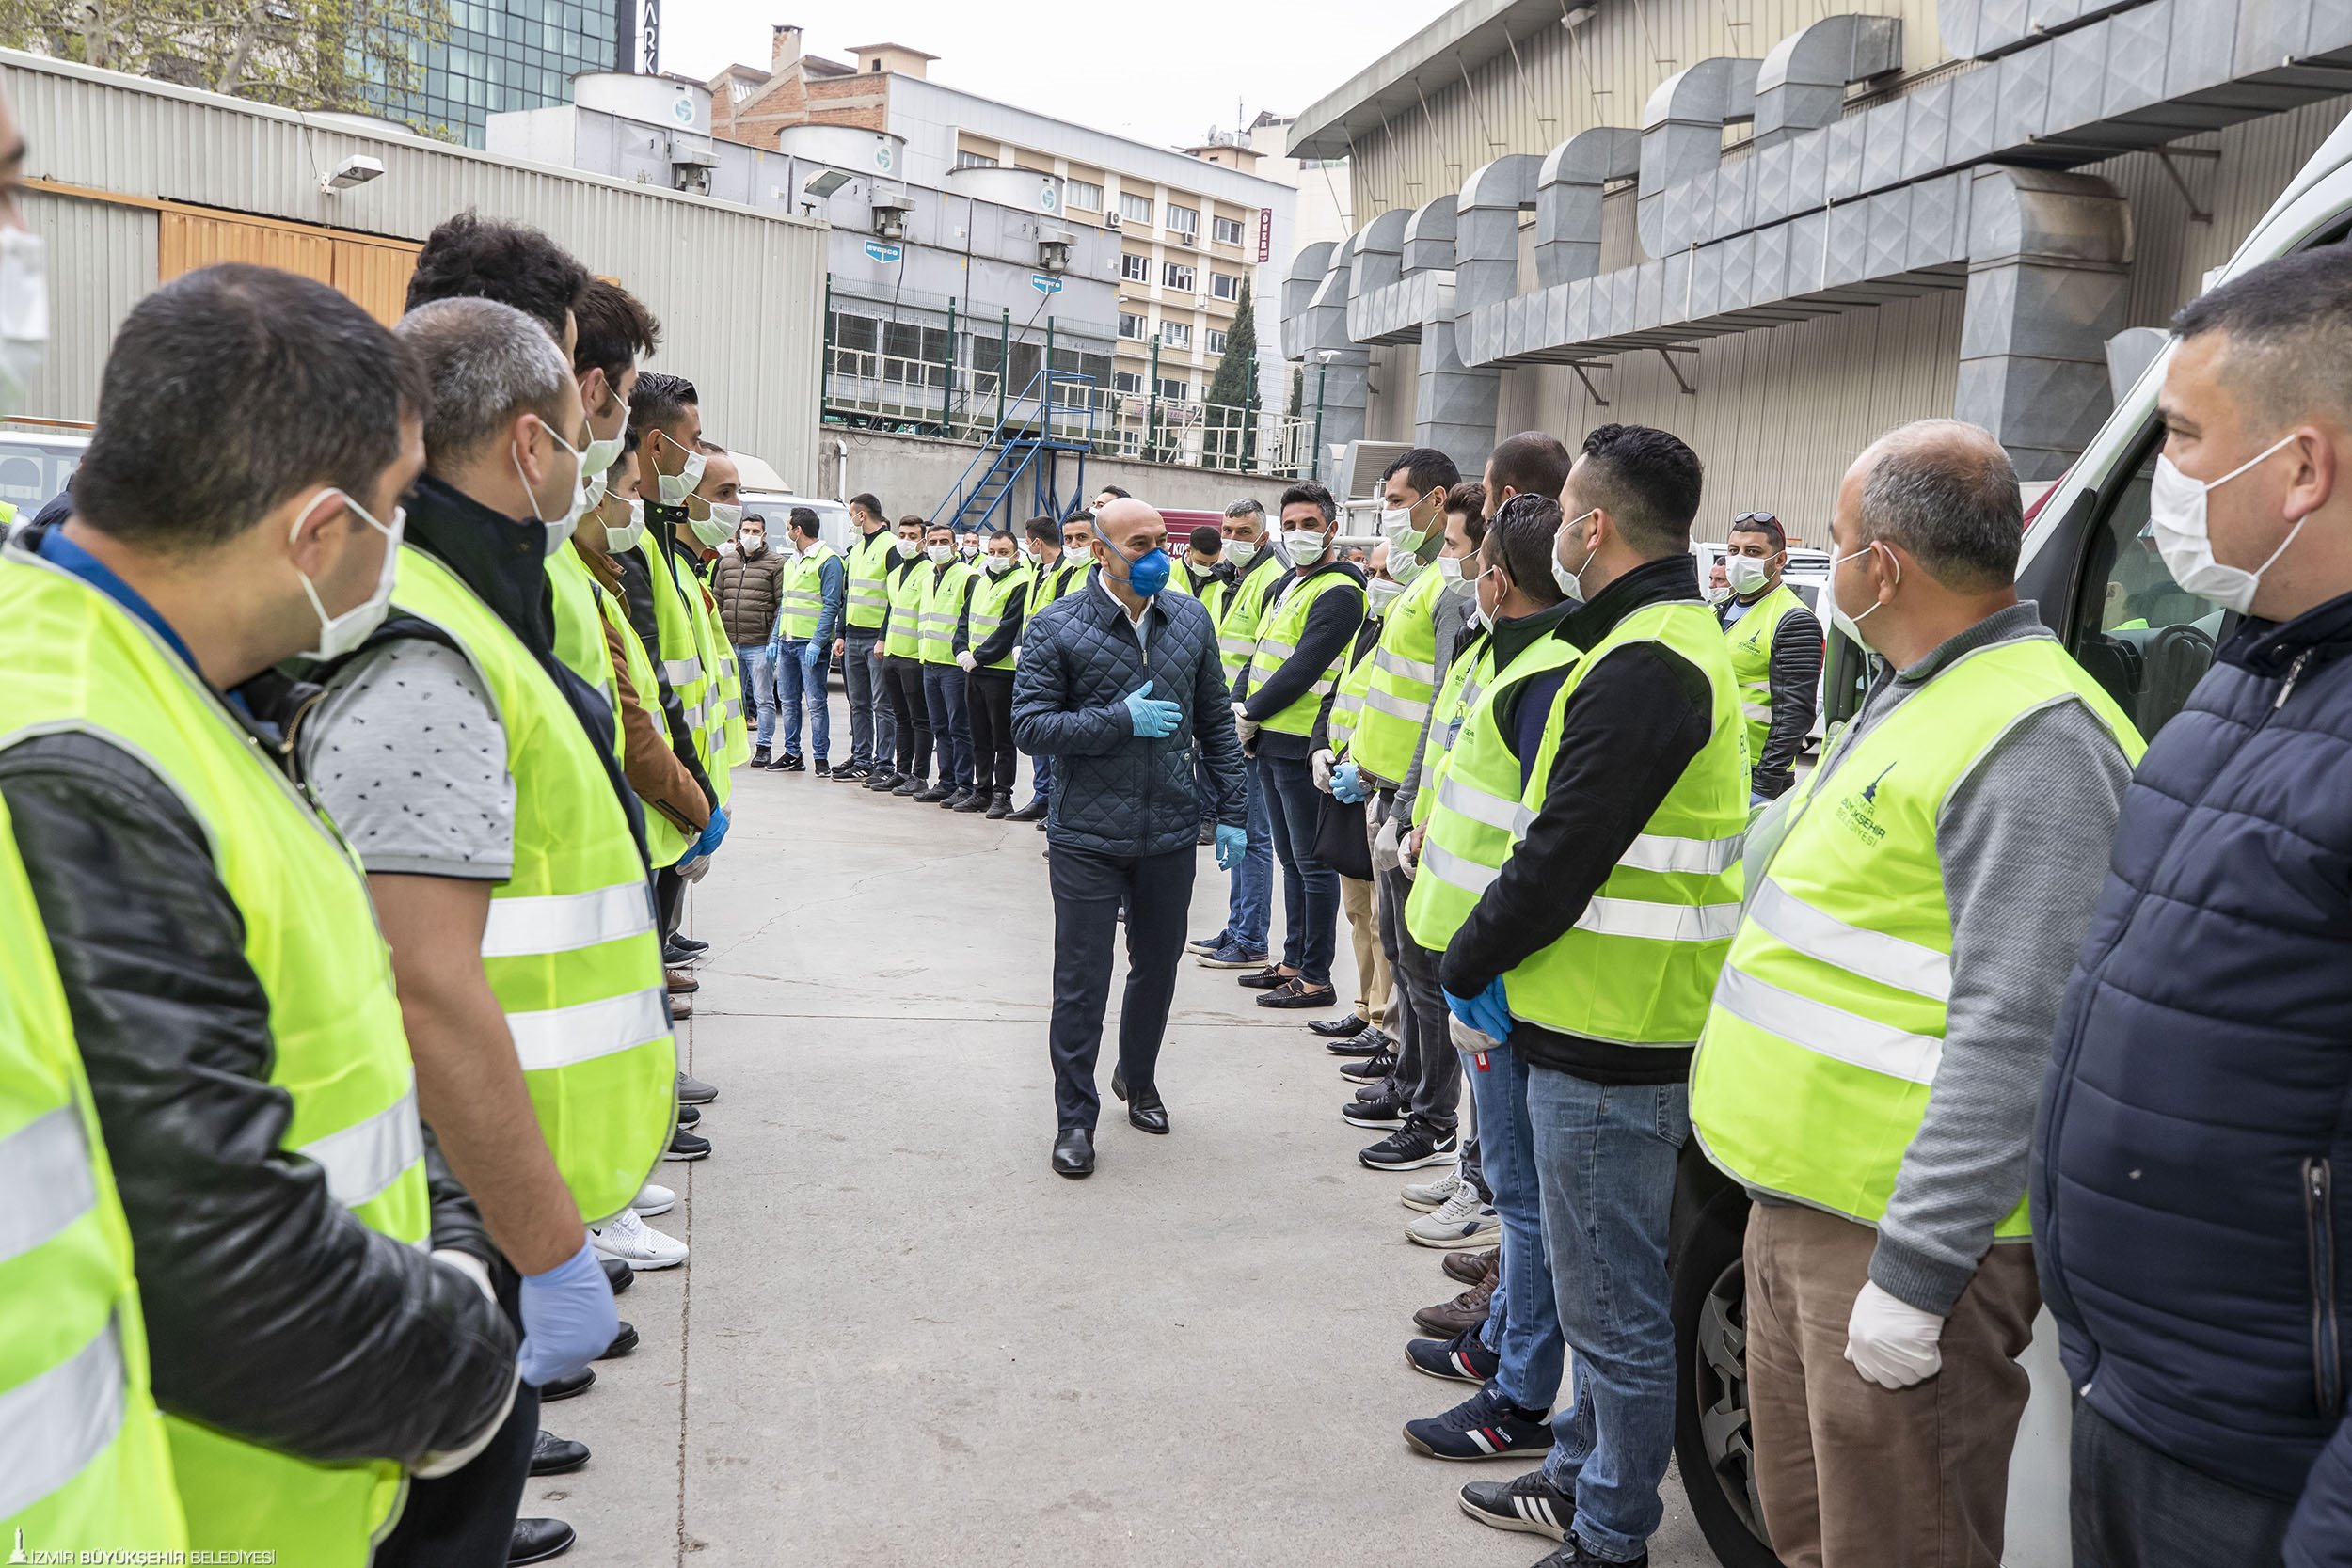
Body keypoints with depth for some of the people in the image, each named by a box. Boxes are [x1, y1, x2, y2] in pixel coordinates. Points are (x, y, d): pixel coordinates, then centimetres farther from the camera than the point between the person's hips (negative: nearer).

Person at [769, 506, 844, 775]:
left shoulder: (828, 561, -9)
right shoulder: (793, 561, 19)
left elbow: (831, 606, -14)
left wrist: (817, 642, -20)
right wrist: (775, 638, 18)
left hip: (811, 643, -8)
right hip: (787, 641, 8)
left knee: (816, 702, -5)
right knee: (788, 700, 10)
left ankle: (821, 757, 0)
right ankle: (792, 754, 17)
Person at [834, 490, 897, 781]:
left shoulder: (890, 546, -9)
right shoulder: (856, 547, 18)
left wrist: (884, 637, -18)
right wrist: (841, 634, 17)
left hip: (877, 638, -9)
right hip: (854, 637, 9)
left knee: (882, 705, -5)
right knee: (858, 703, 11)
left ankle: (883, 765, -3)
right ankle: (861, 759, 17)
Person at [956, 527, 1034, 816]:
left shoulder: (1020, 584, -9)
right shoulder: (980, 582, 16)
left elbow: (1008, 629, -15)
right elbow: (965, 619, 17)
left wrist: (978, 656, -15)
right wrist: (962, 650, -1)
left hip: (1001, 672, -8)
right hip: (973, 672, 8)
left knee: (1003, 739, -1)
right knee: (980, 737, 13)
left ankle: (1002, 795, 4)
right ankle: (982, 791, 20)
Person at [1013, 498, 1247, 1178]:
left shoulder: (1191, 620, 5)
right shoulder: (1056, 628, -7)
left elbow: (1216, 721, 11)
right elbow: (1030, 726, -12)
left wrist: (1231, 811, 7)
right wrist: (1121, 721, -19)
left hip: (1170, 833, 4)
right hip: (1087, 836, -4)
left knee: (1157, 967, 18)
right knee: (1081, 983, 2)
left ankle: (1138, 1080, 41)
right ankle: (1075, 1117, 16)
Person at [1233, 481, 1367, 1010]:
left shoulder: (1337, 593, -12)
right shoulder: (1284, 586, 17)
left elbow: (1303, 669, -19)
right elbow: (1259, 655, 15)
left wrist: (1250, 713, -12)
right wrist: (1239, 711, 0)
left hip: (1302, 747, -9)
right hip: (1269, 742, 9)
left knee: (1313, 863, -2)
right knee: (1290, 859, 17)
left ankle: (1316, 978, 5)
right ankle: (1293, 961, 28)